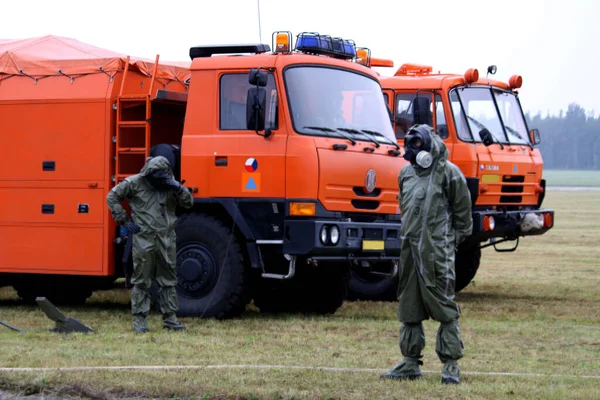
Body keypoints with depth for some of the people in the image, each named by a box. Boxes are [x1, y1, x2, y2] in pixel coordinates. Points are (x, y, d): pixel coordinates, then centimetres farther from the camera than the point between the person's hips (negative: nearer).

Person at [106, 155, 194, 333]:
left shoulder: (170, 185, 8)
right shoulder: (134, 183, -3)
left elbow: (188, 203, 5)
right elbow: (112, 197, 3)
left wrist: (178, 188, -13)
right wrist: (125, 221, -2)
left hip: (166, 240, 4)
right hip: (143, 240, -4)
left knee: (168, 281, 7)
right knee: (141, 281, -1)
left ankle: (170, 318, 13)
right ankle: (139, 319, 5)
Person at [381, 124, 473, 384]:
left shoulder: (448, 173, -5)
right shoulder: (406, 174, 14)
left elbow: (462, 210, 1)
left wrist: (454, 238, 6)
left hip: (438, 252, -7)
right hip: (410, 250, 7)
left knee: (445, 310, -5)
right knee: (409, 309, 10)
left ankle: (451, 365, -2)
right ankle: (410, 362, 17)